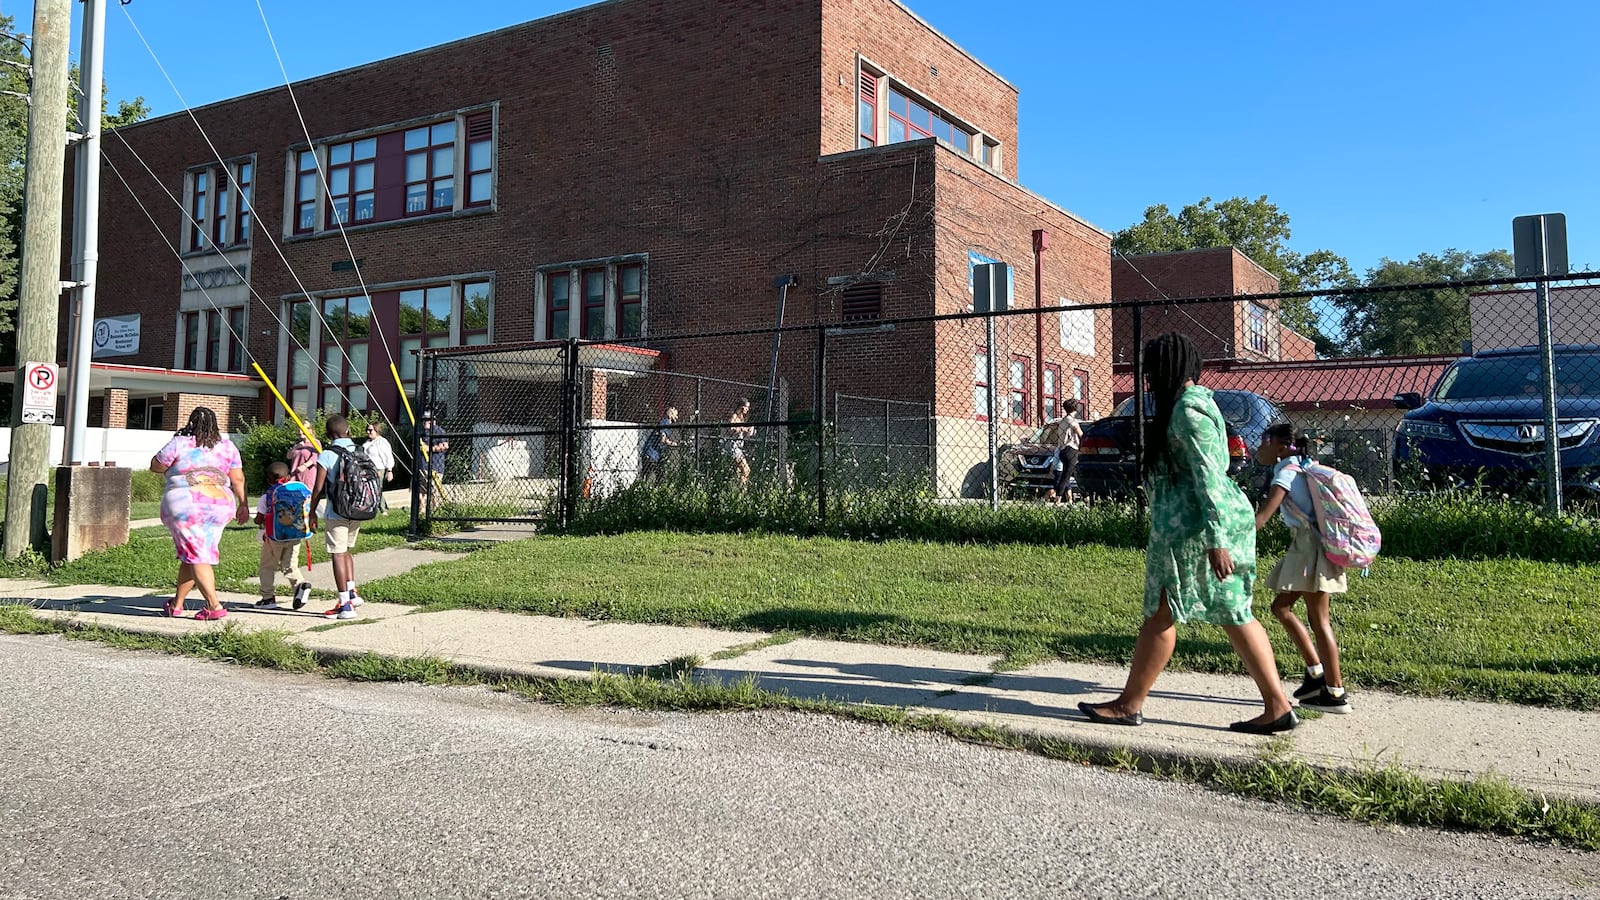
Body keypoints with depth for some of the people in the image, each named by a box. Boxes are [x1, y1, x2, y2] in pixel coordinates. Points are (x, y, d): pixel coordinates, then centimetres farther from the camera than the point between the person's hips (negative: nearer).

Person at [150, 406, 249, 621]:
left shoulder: (179, 443, -3)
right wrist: (243, 505, 15)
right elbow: (238, 479, 8)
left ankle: (214, 605, -14)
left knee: (195, 557, -2)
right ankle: (177, 603, 25)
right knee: (192, 556, 16)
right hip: (220, 505, 4)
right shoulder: (227, 446, 8)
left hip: (185, 505, -4)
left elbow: (155, 467, 7)